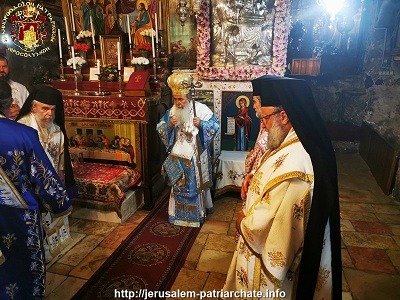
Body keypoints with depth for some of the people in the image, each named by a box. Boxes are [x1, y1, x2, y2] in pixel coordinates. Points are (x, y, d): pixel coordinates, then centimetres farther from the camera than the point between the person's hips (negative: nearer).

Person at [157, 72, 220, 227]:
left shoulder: (201, 109, -11)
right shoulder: (171, 111, -2)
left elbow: (215, 125, -9)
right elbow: (159, 129, 1)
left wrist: (201, 124, -27)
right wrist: (169, 125, -20)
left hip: (197, 154, -2)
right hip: (179, 155, 3)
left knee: (198, 181, 11)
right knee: (179, 183, 12)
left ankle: (203, 207, 33)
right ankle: (180, 211, 30)